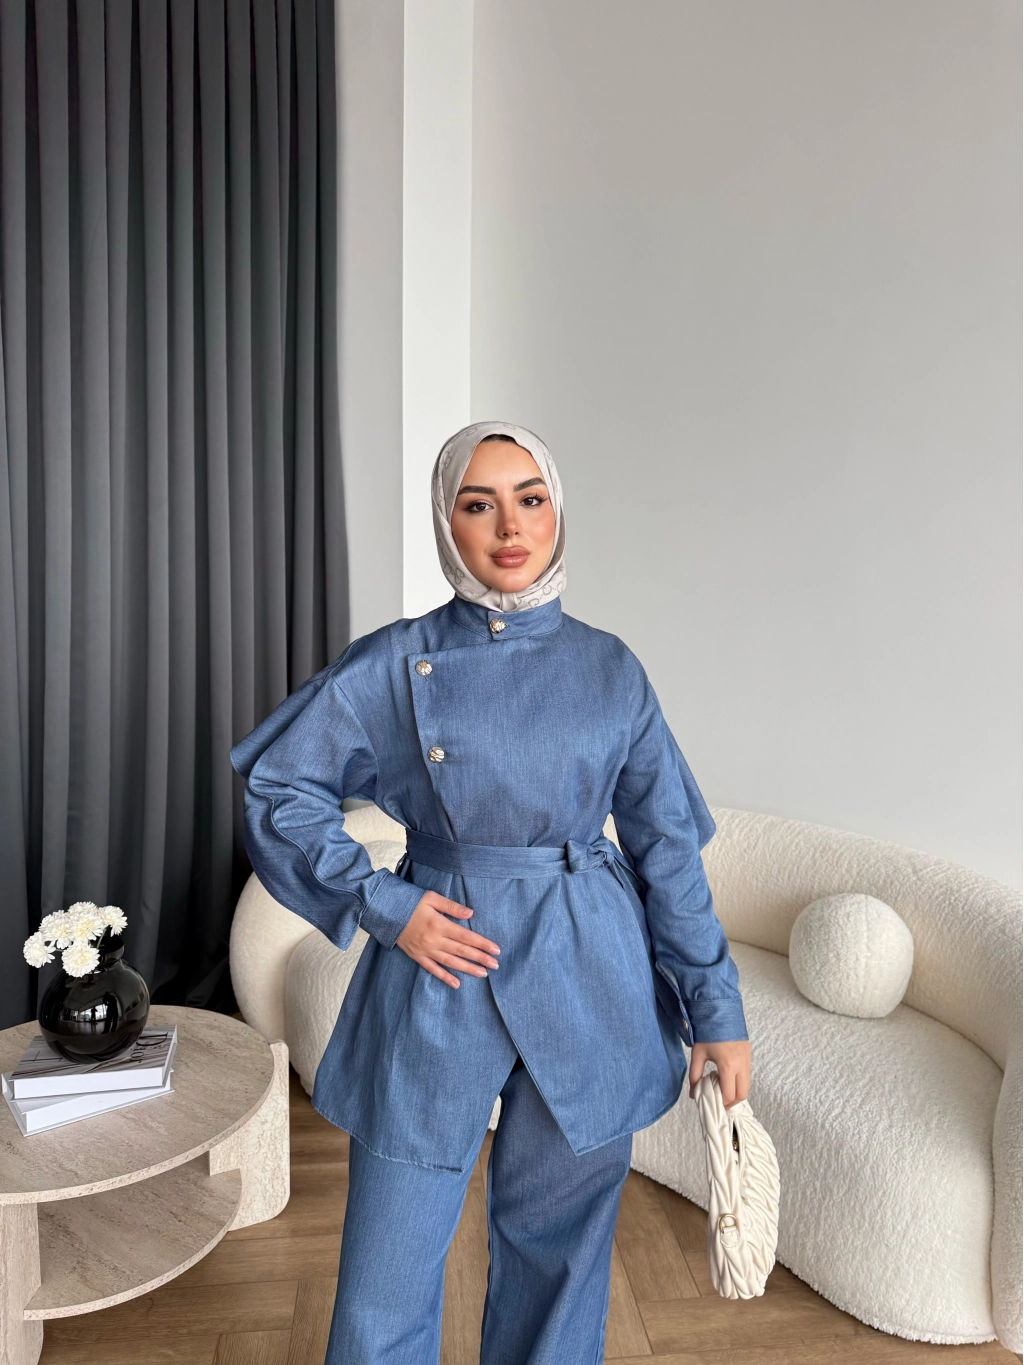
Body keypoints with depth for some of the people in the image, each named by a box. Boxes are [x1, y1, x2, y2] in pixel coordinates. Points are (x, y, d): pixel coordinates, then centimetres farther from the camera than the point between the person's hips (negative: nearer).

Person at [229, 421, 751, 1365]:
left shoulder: (609, 668, 1)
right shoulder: (397, 663, -3)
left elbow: (666, 845, 4)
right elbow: (278, 784, 1)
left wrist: (717, 1011, 3)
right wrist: (382, 904, -7)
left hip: (587, 984, 2)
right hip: (439, 983, -1)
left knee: (559, 1246, 17)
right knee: (388, 1272, 8)